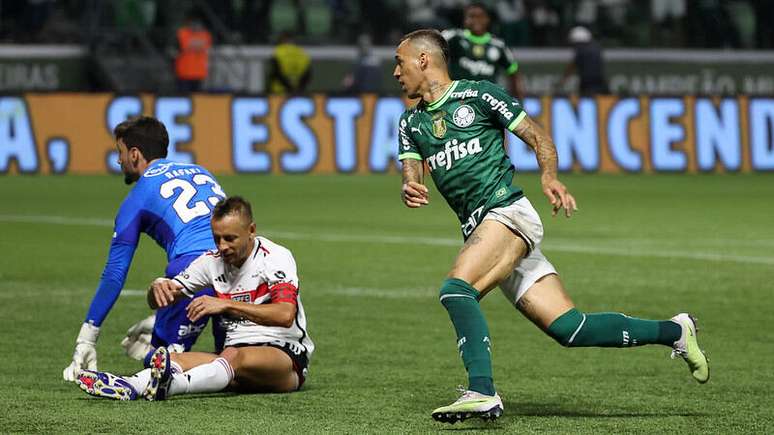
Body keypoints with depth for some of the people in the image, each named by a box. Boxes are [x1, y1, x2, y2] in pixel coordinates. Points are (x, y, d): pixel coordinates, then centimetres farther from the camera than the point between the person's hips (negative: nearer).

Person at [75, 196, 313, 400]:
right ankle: (130, 385, -55)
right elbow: (157, 302, 11)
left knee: (236, 357, -39)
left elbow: (285, 315, -26)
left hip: (287, 355, -6)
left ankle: (169, 385, -67)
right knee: (176, 360, -23)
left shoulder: (275, 257, -8)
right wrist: (158, 288, -16)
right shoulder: (213, 261, 9)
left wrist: (226, 305, -33)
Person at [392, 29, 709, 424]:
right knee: (568, 328, -3)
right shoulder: (411, 123, 19)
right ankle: (674, 332, 10)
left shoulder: (479, 95, 0)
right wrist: (409, 192, -16)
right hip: (478, 229, 6)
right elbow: (412, 178, 8)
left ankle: (482, 392, -34)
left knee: (455, 289, -28)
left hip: (507, 212, -6)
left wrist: (549, 177, -16)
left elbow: (538, 138, 2)